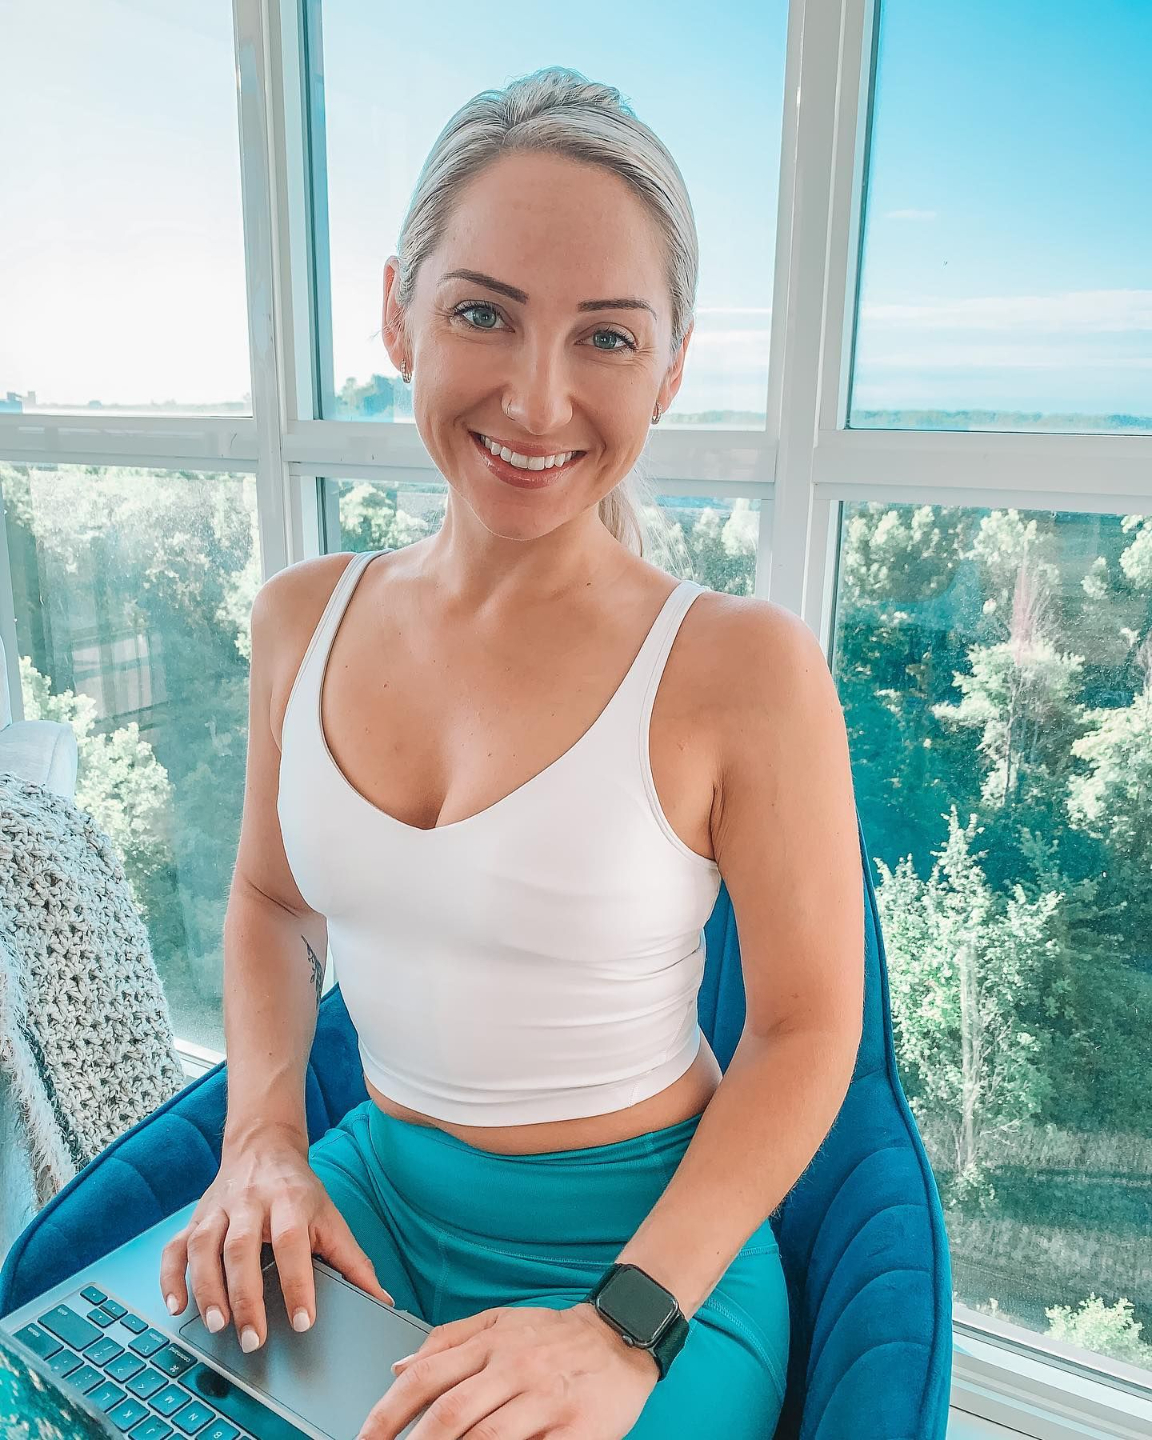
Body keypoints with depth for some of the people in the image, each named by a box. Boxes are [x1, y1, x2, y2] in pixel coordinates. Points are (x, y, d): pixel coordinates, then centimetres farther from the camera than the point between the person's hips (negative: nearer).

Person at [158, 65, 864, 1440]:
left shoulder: (743, 668, -19)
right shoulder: (302, 619, -5)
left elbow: (806, 1028, -11)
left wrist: (627, 1326, -17)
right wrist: (261, 1139, -4)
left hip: (646, 1239, -3)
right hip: (374, 1187, 4)